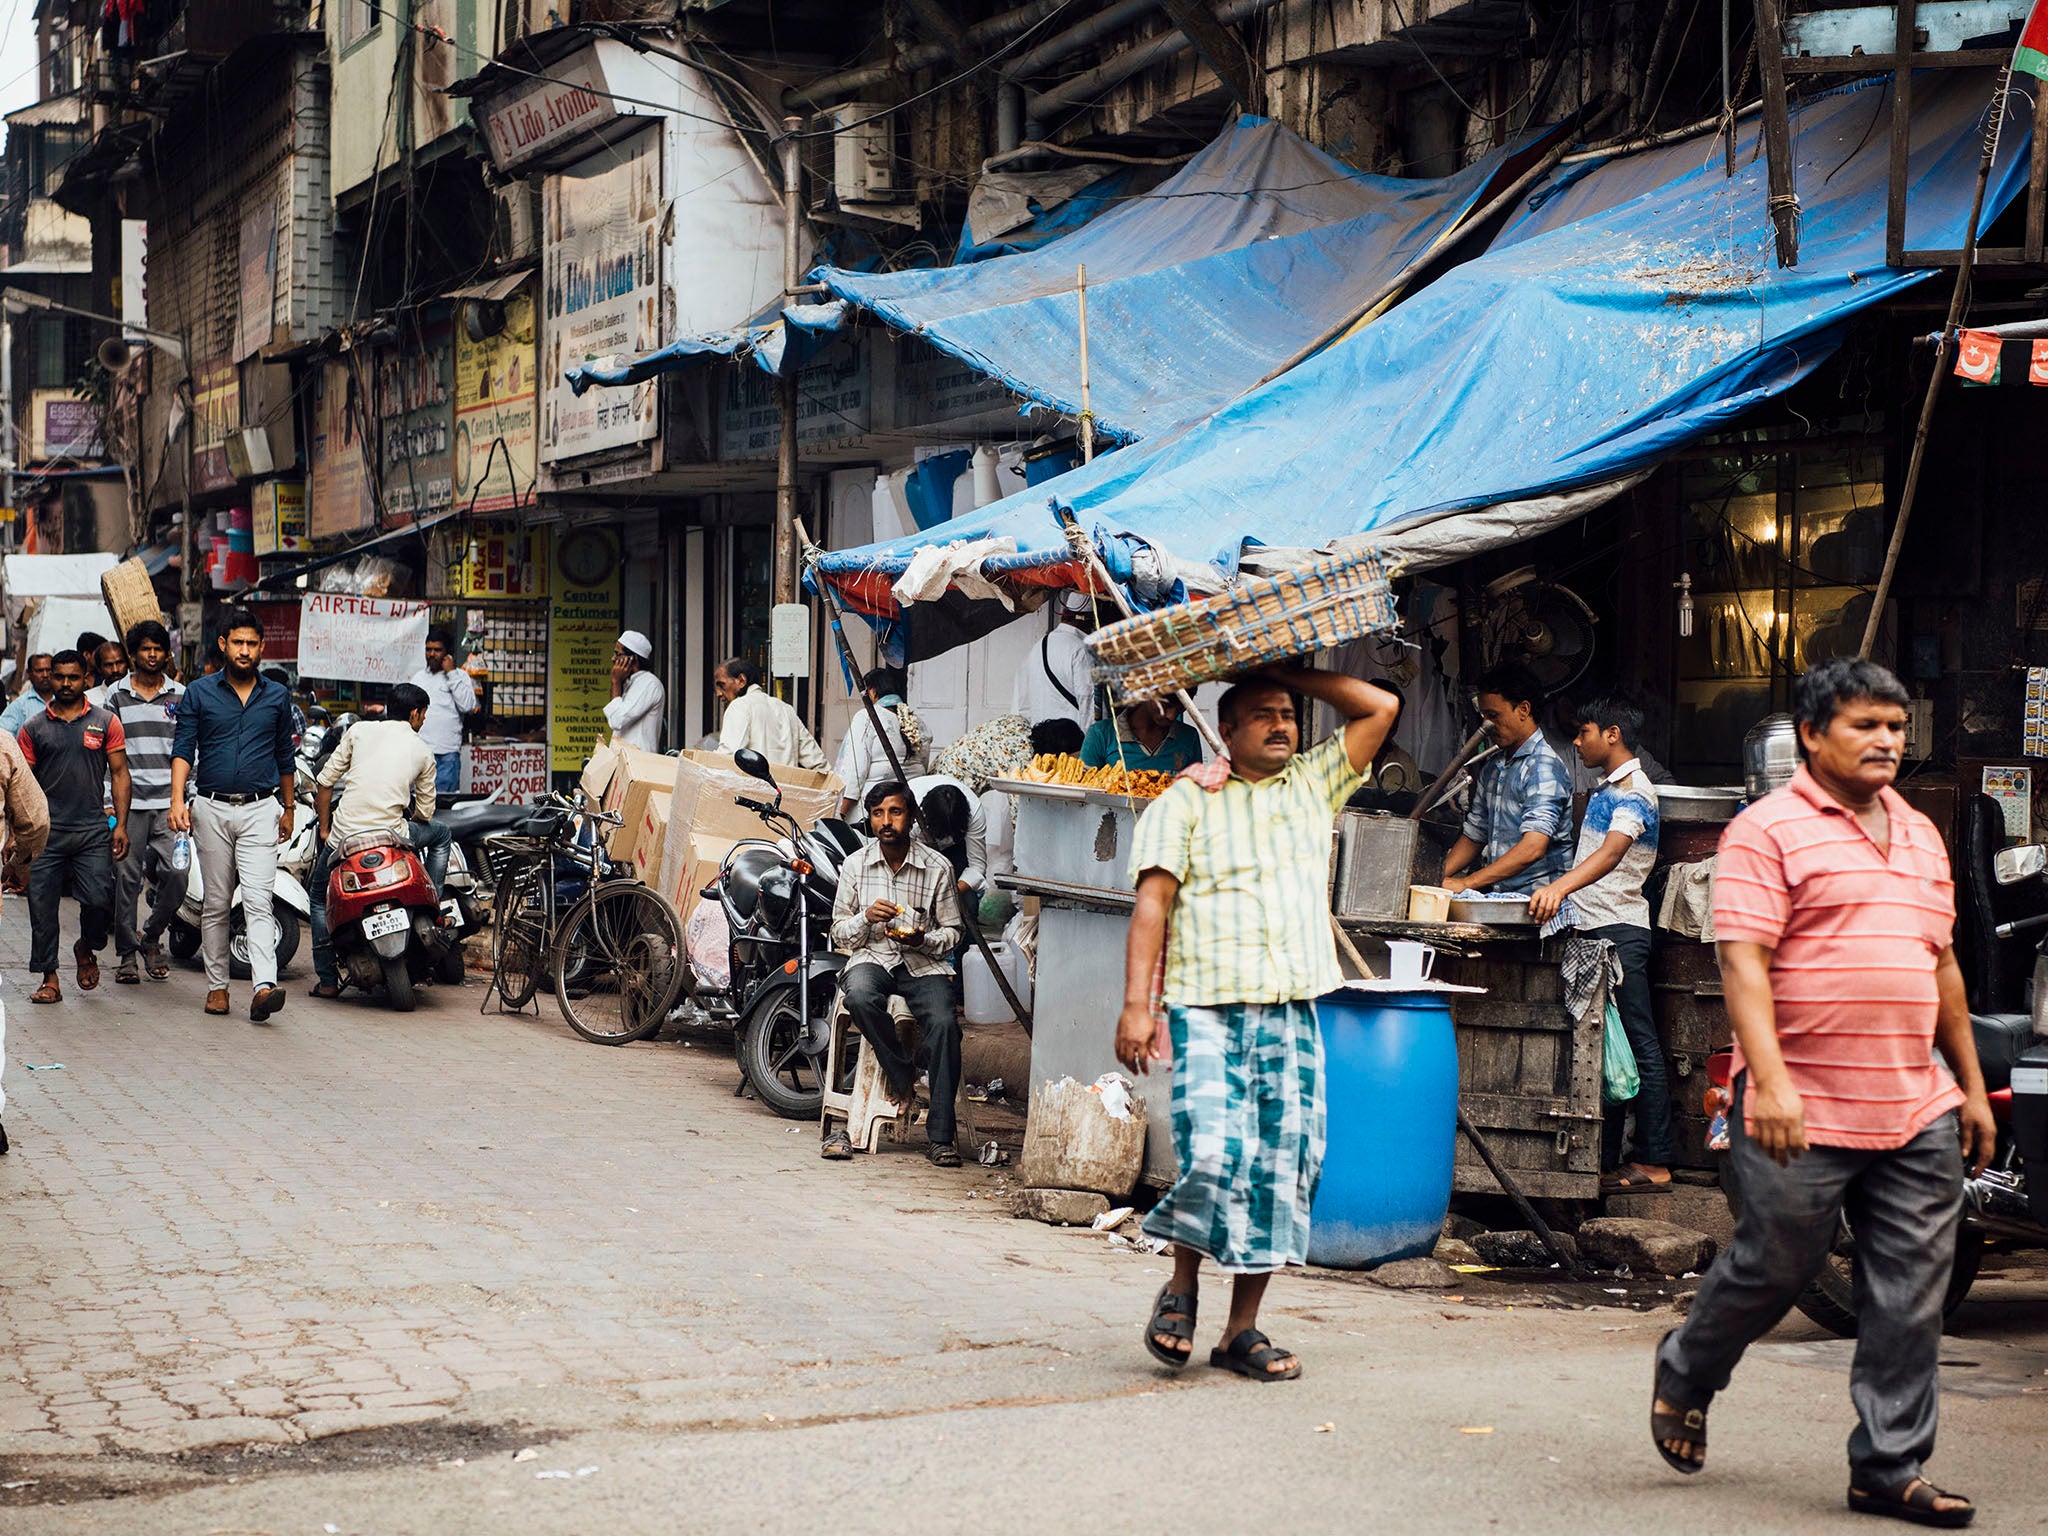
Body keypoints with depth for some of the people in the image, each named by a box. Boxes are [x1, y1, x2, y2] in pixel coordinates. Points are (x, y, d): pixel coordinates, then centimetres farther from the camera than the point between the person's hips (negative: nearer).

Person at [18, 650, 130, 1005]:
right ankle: (49, 979, 9)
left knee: (99, 899, -10)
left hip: (93, 830, -1)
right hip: (46, 832, 1)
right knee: (41, 906, 0)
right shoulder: (33, 729, 9)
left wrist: (121, 824, -3)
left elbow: (119, 773, 6)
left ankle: (86, 948, 20)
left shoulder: (105, 723, 7)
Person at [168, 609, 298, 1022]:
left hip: (260, 809, 0)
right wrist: (178, 799, -14)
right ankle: (217, 985, 17)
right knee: (216, 904, 7)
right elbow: (183, 750, 0)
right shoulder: (199, 693, 5)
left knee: (258, 900, -13)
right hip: (212, 809, 1)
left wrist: (288, 809, 23)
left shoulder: (277, 696, 10)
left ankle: (263, 987, -25)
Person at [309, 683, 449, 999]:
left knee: (319, 897, 26)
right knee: (442, 834, 29)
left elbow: (325, 781, 6)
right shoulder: (423, 752, 8)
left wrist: (324, 828, 16)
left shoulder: (360, 730, 9)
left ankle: (326, 979, 19)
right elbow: (425, 812, 12)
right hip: (390, 833, -1)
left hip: (343, 833, 1)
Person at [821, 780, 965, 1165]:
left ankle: (940, 1135, -25)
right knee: (860, 997, -37)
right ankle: (902, 1073, -14)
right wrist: (866, 917, -12)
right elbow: (839, 934, 10)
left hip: (923, 963, 0)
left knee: (945, 1024, -30)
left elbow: (952, 932, 9)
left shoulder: (937, 867, 3)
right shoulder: (855, 866, 6)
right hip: (871, 958, 1)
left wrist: (922, 940, -13)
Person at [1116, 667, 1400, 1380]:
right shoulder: (1186, 800, 6)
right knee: (1214, 1156, -17)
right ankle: (1181, 1288, 8)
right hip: (1210, 1008, -4)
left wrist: (1291, 675, 14)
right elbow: (1152, 904, -1)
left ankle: (1243, 1329, 8)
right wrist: (1136, 1005, -11)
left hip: (1294, 1013, 4)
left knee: (1283, 1169, 0)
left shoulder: (1314, 783, 18)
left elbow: (1381, 708, 16)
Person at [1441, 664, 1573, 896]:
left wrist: (1467, 883, -20)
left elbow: (1533, 849, -20)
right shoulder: (1492, 769, 19)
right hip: (1497, 895, 7)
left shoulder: (1544, 766, -9)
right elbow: (1473, 836, 23)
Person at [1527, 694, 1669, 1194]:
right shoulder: (1607, 789, 19)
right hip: (1593, 928, 10)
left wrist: (1561, 886, -44)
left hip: (1619, 931, -10)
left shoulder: (1633, 791, -12)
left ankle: (1654, 1164, -5)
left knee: (1637, 1045, -7)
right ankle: (1605, 1162, 12)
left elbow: (1612, 853, -29)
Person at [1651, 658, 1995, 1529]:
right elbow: (1743, 960, -14)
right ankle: (1684, 1376, 34)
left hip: (1918, 1112, 6)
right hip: (1803, 1115, -6)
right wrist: (1769, 1080, -23)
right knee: (1771, 1269, 7)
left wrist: (1971, 1083, 20)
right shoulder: (1769, 830, -6)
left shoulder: (1920, 835, 16)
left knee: (1910, 1299, 4)